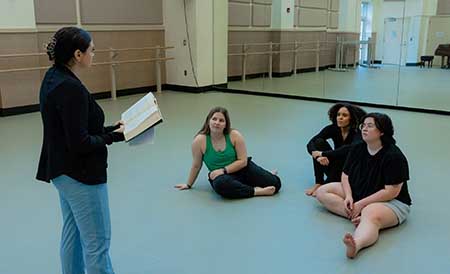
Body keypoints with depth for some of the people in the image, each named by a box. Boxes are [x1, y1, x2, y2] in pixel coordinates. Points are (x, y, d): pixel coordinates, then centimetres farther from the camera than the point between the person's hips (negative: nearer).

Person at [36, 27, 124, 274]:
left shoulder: (54, 78, 7)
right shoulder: (70, 88, -23)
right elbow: (79, 143, -24)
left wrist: (109, 129, 7)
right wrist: (114, 136, -13)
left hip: (64, 170, 10)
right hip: (80, 173, -10)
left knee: (72, 235, 20)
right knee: (97, 242, 1)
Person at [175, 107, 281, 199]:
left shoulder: (235, 136, -12)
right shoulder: (199, 141, -12)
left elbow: (243, 161, -9)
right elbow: (196, 166, 1)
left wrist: (223, 170, -18)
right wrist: (189, 184, 10)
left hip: (241, 169, 1)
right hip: (222, 176, -1)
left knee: (275, 183, -13)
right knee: (220, 184, -40)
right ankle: (255, 191, -23)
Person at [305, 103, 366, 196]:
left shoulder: (357, 133, -20)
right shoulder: (332, 129, -8)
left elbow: (350, 149, -42)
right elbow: (310, 144, -17)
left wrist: (322, 153, -40)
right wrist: (317, 156, -38)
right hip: (336, 168, 4)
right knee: (319, 142, -18)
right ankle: (318, 183, -19)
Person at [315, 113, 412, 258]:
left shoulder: (394, 156, -18)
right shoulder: (357, 149, 2)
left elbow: (391, 192, -21)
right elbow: (345, 176, 6)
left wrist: (361, 204, -21)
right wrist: (348, 196, -14)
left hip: (390, 202, -8)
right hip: (357, 194, 8)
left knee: (370, 215, -42)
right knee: (322, 192, -5)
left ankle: (356, 245, -72)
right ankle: (357, 215, -24)